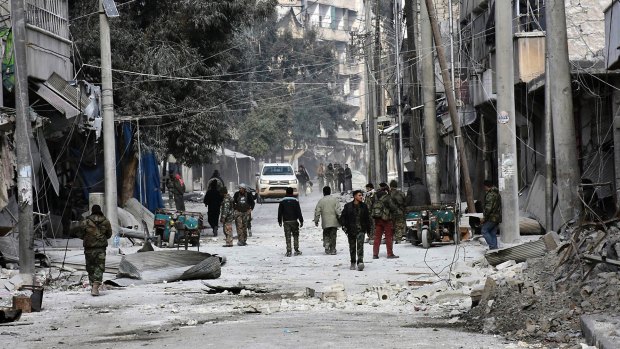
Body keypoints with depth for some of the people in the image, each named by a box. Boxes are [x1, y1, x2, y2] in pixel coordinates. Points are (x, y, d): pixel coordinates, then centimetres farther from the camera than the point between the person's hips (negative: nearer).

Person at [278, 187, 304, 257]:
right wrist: (301, 221, -1)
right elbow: (299, 212, -5)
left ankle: (288, 251, -3)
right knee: (295, 235, 11)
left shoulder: (282, 201, 1)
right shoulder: (295, 201, -4)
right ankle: (296, 250, 7)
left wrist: (280, 221, 16)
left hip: (286, 221, 1)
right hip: (294, 221, -1)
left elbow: (280, 212, 7)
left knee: (288, 237, 2)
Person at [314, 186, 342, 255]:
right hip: (334, 222, 0)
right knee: (333, 236, 9)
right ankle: (332, 249, 7)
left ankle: (327, 248, -6)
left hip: (325, 223, 0)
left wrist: (316, 221, 10)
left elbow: (317, 212, 1)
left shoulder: (321, 201, -1)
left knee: (326, 236, 12)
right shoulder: (335, 199, -3)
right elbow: (338, 210, -8)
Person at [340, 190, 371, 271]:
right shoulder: (348, 206, 1)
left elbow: (367, 218, 13)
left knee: (360, 245, -16)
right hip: (351, 230, 0)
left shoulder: (364, 206, 8)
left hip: (361, 230, 0)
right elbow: (343, 216, 3)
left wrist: (368, 229, 12)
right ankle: (353, 263, 22)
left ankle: (360, 262, -24)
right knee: (352, 246, 9)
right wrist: (344, 226, -8)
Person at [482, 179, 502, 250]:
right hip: (497, 217, 9)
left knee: (484, 230, -2)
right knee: (493, 233, 12)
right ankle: (495, 247, 9)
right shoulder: (497, 193, 17)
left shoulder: (490, 194, -15)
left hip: (492, 217, -9)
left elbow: (488, 208, -22)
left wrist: (484, 217, -16)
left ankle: (492, 246, -8)